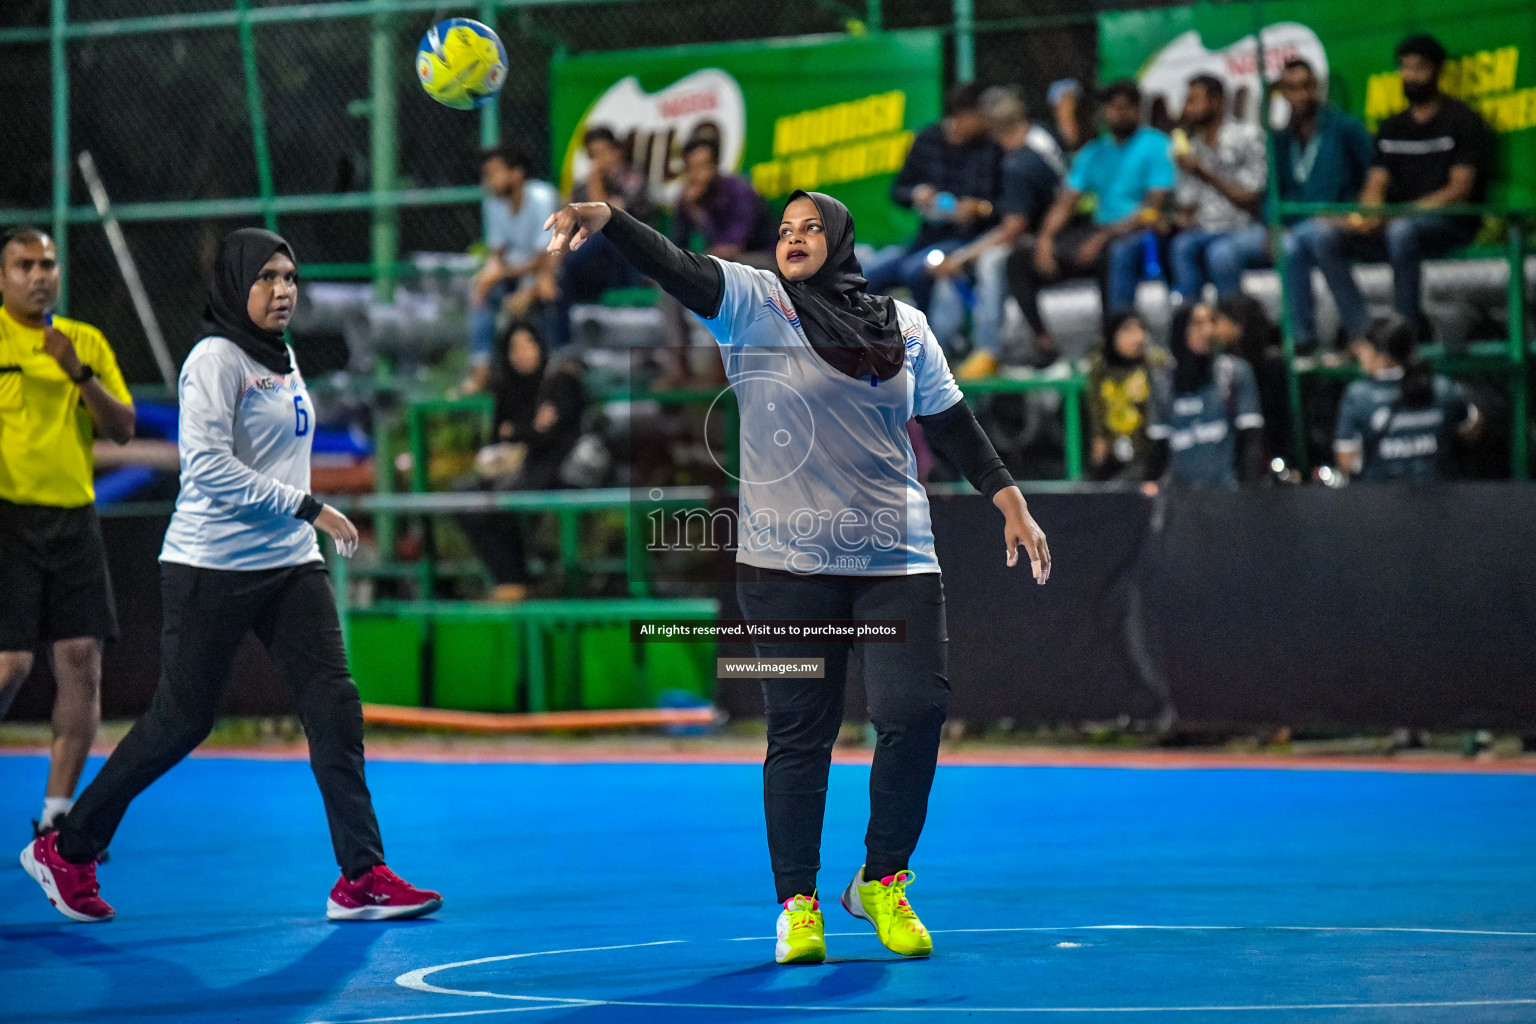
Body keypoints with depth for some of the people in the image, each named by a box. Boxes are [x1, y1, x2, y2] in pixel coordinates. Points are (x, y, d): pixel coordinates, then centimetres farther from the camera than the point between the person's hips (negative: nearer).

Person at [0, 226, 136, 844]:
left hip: (73, 520, 4)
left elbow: (122, 429, 6)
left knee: (81, 661, -2)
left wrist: (80, 374, -9)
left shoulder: (86, 342, 12)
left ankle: (55, 814, 7)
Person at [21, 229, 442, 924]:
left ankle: (361, 879, -5)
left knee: (334, 705, -5)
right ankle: (65, 852, 16)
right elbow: (208, 465, -21)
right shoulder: (216, 358, -12)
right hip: (210, 570, -7)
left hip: (290, 566, 7)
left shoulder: (282, 360, 14)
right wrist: (306, 507, -21)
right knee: (181, 718, 0)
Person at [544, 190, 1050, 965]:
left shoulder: (905, 325, 11)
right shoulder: (755, 305, 2)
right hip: (788, 565, -2)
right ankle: (797, 906, 12)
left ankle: (882, 884, 13)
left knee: (916, 713, -8)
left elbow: (952, 423, 18)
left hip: (897, 562, 2)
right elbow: (678, 269, -14)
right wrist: (605, 220, -30)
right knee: (800, 732, 0)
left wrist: (1011, 504, 13)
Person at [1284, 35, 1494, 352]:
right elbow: (1375, 186, 14)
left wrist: (1394, 216, -19)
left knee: (1401, 232, -40)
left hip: (1447, 222, -6)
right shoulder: (1391, 127, 22)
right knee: (1320, 235, -17)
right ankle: (1362, 335, -22)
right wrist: (1366, 214, -13)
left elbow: (1460, 189, -9)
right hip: (1391, 223, 6)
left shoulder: (1462, 121, 2)